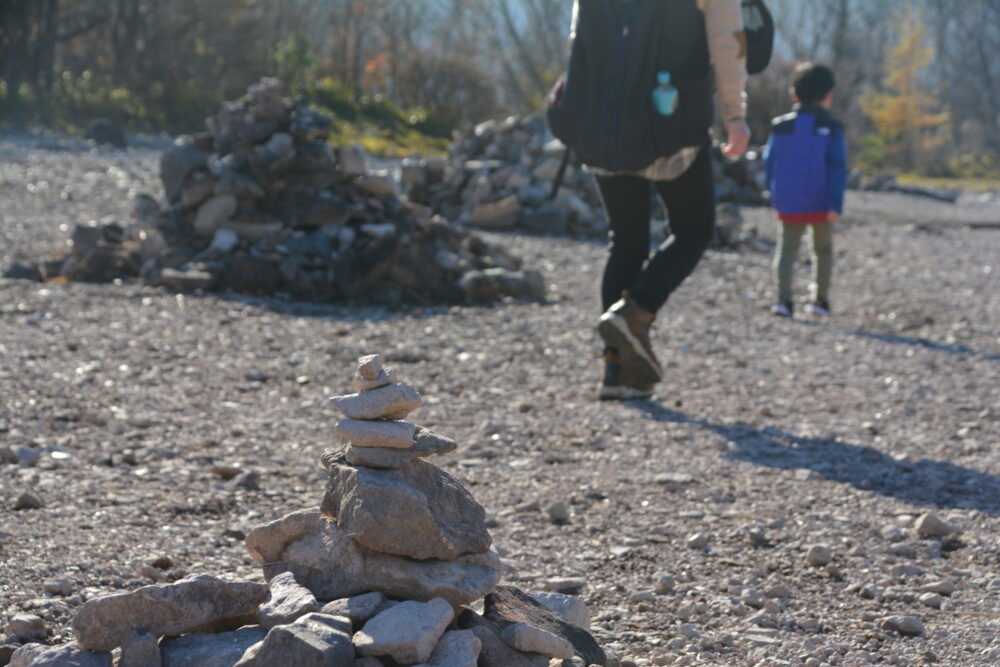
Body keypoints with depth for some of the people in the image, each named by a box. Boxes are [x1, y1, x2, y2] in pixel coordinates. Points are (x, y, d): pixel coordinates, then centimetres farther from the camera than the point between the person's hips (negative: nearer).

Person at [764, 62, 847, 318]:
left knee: (786, 249, 0)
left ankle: (783, 299, -17)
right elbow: (837, 169, -12)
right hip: (820, 205, -1)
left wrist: (775, 196, 24)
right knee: (823, 250, 17)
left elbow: (770, 162, 10)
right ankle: (820, 299, 18)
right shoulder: (831, 129, -5)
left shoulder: (780, 126, 3)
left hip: (788, 205, 1)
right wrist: (836, 205, -14)